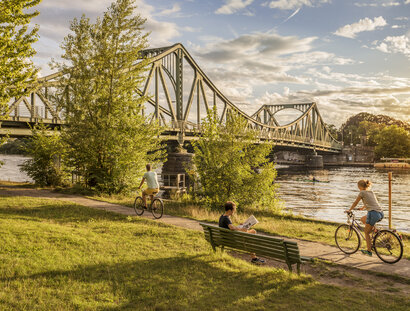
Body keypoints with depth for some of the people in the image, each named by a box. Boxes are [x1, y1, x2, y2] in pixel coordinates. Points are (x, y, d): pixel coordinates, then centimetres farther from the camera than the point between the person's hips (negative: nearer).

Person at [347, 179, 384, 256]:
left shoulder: (362, 192, 0)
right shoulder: (371, 192, 21)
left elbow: (355, 203, 8)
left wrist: (349, 210, 22)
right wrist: (362, 208, 54)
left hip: (373, 213, -7)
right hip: (381, 213, 7)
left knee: (366, 233, 7)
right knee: (362, 219, 29)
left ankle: (369, 251, 9)